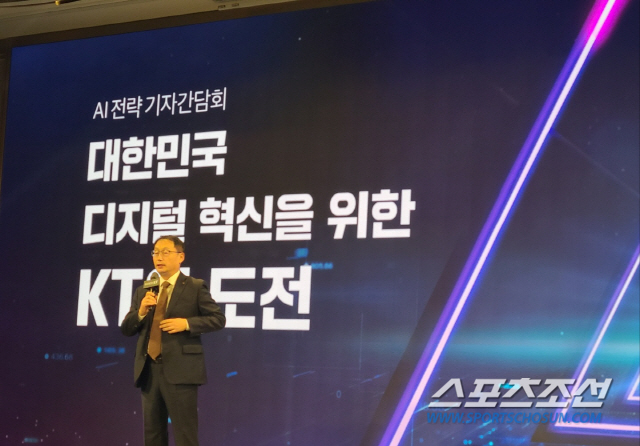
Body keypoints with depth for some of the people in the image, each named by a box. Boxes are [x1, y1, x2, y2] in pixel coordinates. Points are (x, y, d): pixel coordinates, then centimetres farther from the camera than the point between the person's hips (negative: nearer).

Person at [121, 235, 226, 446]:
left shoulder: (195, 287, 1)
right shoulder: (143, 291, 14)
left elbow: (218, 318, -3)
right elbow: (126, 329, 12)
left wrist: (186, 323, -15)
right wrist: (141, 312, -8)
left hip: (180, 371, -5)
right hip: (149, 371, 5)